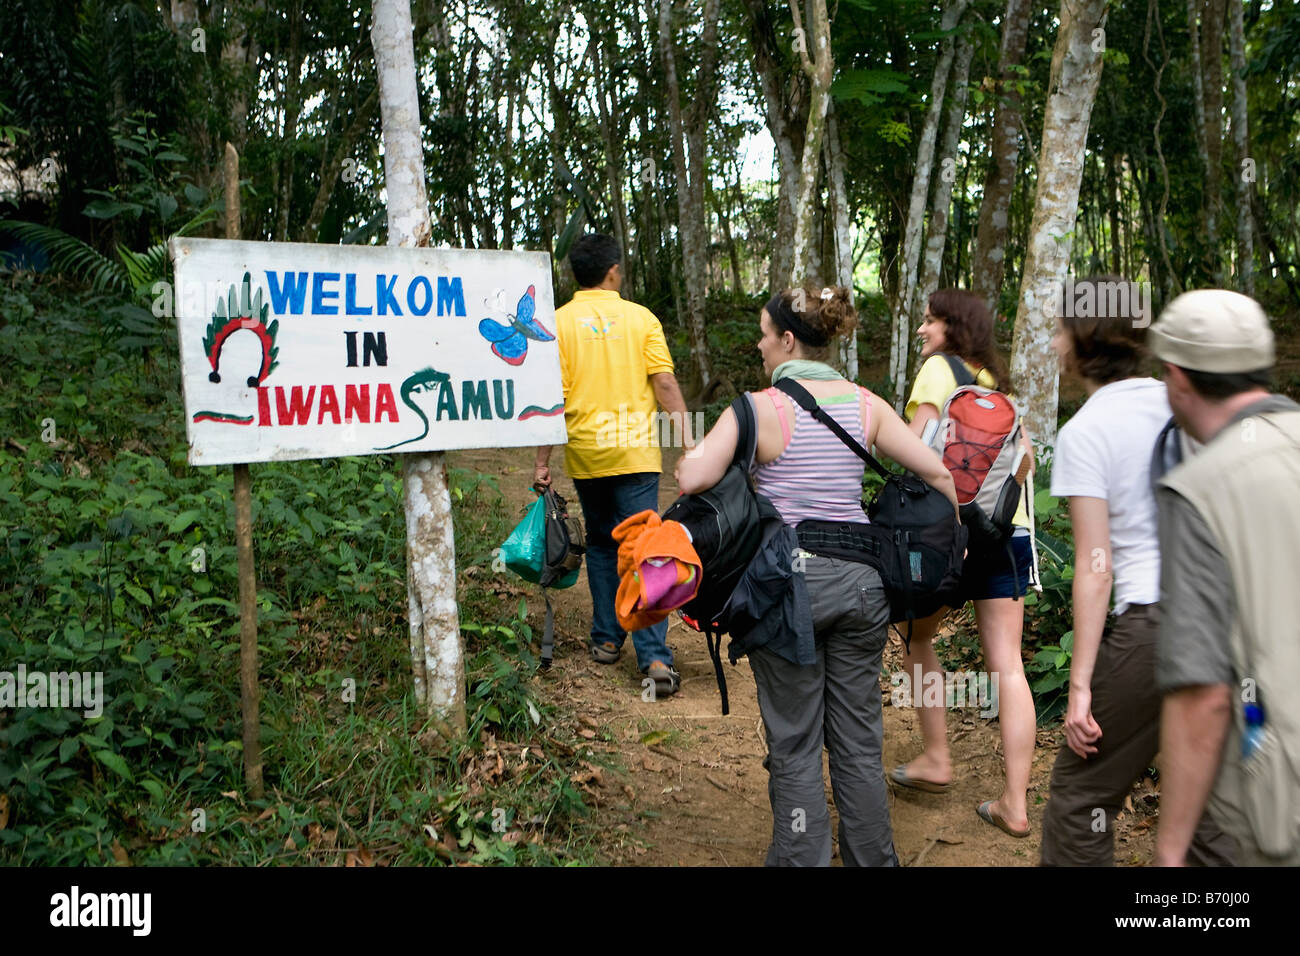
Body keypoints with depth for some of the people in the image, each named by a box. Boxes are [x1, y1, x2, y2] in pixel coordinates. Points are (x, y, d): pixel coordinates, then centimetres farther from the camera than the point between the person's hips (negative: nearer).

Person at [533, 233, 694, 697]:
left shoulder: (559, 323, -1)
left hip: (586, 453, 1)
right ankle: (655, 657, -11)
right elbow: (665, 384, -5)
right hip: (636, 451, -1)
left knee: (601, 545, 19)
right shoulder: (640, 317, -1)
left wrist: (542, 461, 0)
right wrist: (687, 439, -1)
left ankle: (607, 638, 25)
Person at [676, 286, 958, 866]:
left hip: (788, 584, -4)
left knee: (795, 746, 8)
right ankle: (873, 859, 26)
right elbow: (938, 474, 4)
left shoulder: (760, 409, -10)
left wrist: (689, 458, 1)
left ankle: (801, 858, 16)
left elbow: (694, 480, -21)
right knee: (858, 740, 15)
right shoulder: (865, 405, 4)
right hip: (860, 580, 5)